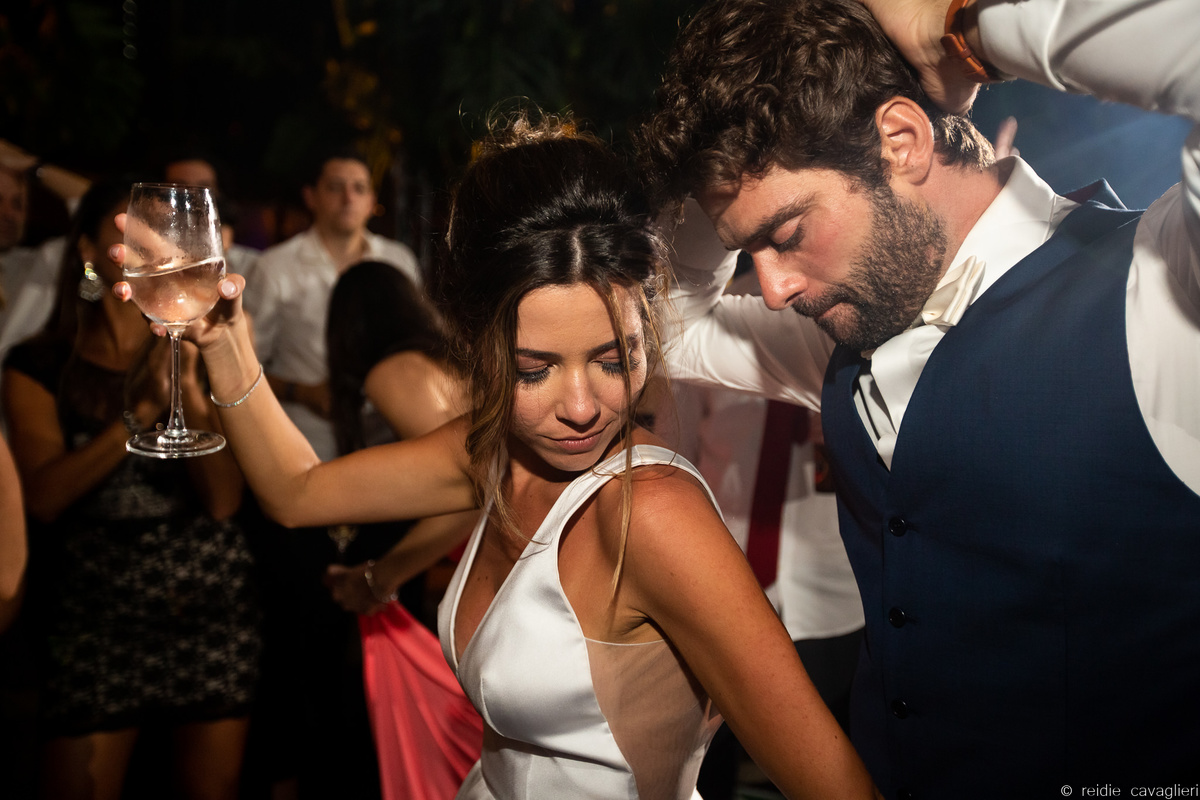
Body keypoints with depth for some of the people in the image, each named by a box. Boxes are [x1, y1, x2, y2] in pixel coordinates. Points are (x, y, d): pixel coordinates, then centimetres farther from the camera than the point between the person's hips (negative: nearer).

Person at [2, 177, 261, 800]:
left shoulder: (199, 353, 8)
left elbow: (223, 499, -3)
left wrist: (188, 389, -15)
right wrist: (144, 411, -18)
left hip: (210, 601, 2)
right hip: (95, 607, -1)